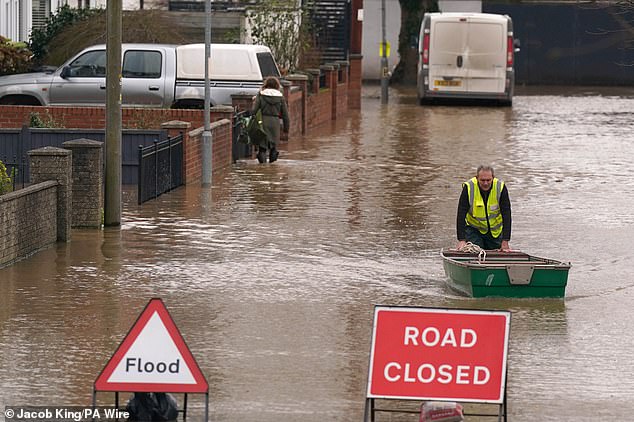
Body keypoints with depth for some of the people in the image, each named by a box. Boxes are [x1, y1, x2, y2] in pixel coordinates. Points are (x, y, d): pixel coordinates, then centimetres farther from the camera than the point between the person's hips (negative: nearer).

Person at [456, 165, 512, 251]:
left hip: (495, 230, 1)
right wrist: (461, 240, -30)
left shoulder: (501, 188, -21)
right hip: (474, 228, -1)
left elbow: (506, 215, -20)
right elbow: (461, 215, -22)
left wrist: (505, 242, -26)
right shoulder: (468, 187, -23)